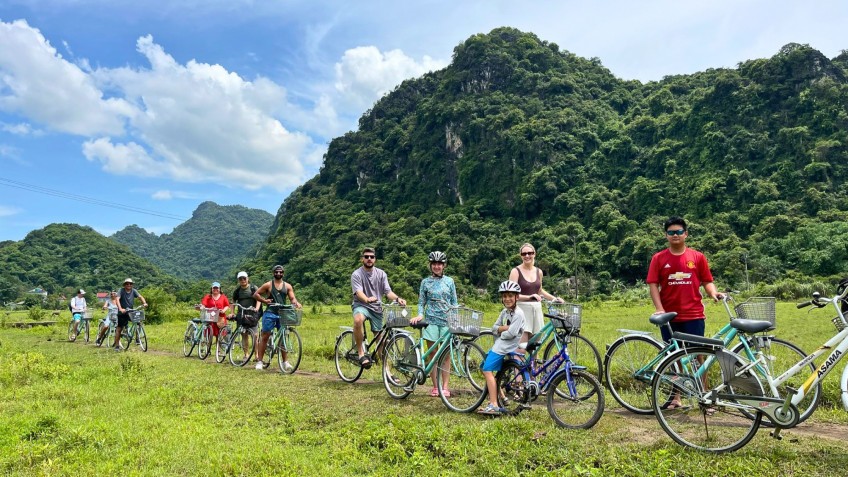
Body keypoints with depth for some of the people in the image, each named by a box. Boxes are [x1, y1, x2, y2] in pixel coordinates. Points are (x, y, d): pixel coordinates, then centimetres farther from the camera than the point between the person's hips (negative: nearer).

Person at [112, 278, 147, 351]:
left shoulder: (134, 291, -1)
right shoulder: (121, 290, -10)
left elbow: (140, 296, -10)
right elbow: (117, 299, -23)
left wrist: (144, 303, -31)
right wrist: (120, 309, -38)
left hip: (130, 312, 3)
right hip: (122, 313, -3)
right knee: (119, 328, 0)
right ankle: (117, 345, 10)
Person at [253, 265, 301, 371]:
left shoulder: (287, 286, 10)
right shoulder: (268, 285, 3)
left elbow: (292, 298, 5)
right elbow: (255, 294, 6)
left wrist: (296, 303, -17)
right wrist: (264, 300, -9)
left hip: (282, 314, 3)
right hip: (270, 313, -2)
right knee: (264, 337, 0)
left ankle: (285, 362, 9)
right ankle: (259, 361, 5)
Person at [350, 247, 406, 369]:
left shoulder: (381, 274, 6)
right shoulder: (356, 274, -5)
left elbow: (388, 291, -2)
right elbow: (359, 292, -19)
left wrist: (397, 298, -24)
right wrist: (367, 299, -41)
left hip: (377, 308, 4)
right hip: (361, 305, -4)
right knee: (358, 320, -38)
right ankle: (361, 353, -24)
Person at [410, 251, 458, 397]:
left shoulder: (449, 281, 8)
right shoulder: (425, 282, 6)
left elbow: (454, 302, 10)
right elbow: (421, 303, 8)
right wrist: (420, 315, -10)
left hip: (447, 321, 0)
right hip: (431, 321, 0)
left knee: (445, 355, 1)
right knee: (433, 355, 2)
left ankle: (445, 387, 6)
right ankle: (435, 387, 10)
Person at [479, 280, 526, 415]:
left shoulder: (518, 314, -14)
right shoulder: (504, 312, 13)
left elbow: (511, 333, -23)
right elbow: (494, 329, 9)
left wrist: (501, 332, -5)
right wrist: (505, 328, -10)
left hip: (506, 347, -10)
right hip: (498, 345, 10)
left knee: (488, 370, -18)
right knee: (485, 369, 13)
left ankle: (494, 406, -18)